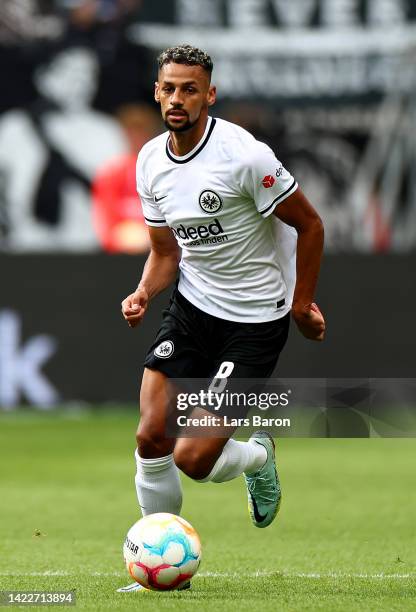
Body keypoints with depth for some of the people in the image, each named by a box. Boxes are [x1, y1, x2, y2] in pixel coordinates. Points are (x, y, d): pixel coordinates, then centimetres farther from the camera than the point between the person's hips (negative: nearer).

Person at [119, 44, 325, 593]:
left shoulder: (244, 155, -20)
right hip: (193, 306, 6)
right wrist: (144, 294, -8)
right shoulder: (151, 161, 1)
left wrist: (301, 305, -7)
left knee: (193, 459, -12)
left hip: (255, 321, -6)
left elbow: (310, 225, -11)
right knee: (151, 439, -6)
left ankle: (259, 456, 23)